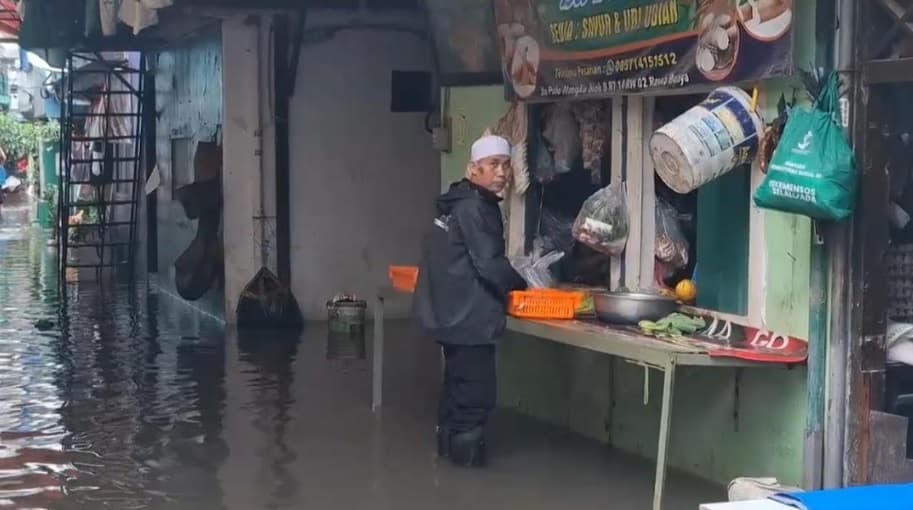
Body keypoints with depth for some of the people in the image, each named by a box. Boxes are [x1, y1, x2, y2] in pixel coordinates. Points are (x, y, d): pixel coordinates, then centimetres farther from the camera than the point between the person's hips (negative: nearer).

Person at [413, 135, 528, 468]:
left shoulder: (463, 203, 14)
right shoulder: (475, 207, -17)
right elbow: (488, 264, -21)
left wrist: (509, 282, 11)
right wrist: (521, 285, -5)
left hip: (453, 312, 11)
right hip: (468, 315, -11)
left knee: (459, 384, 19)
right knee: (476, 391, -5)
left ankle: (450, 447, 29)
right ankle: (466, 454, 1)